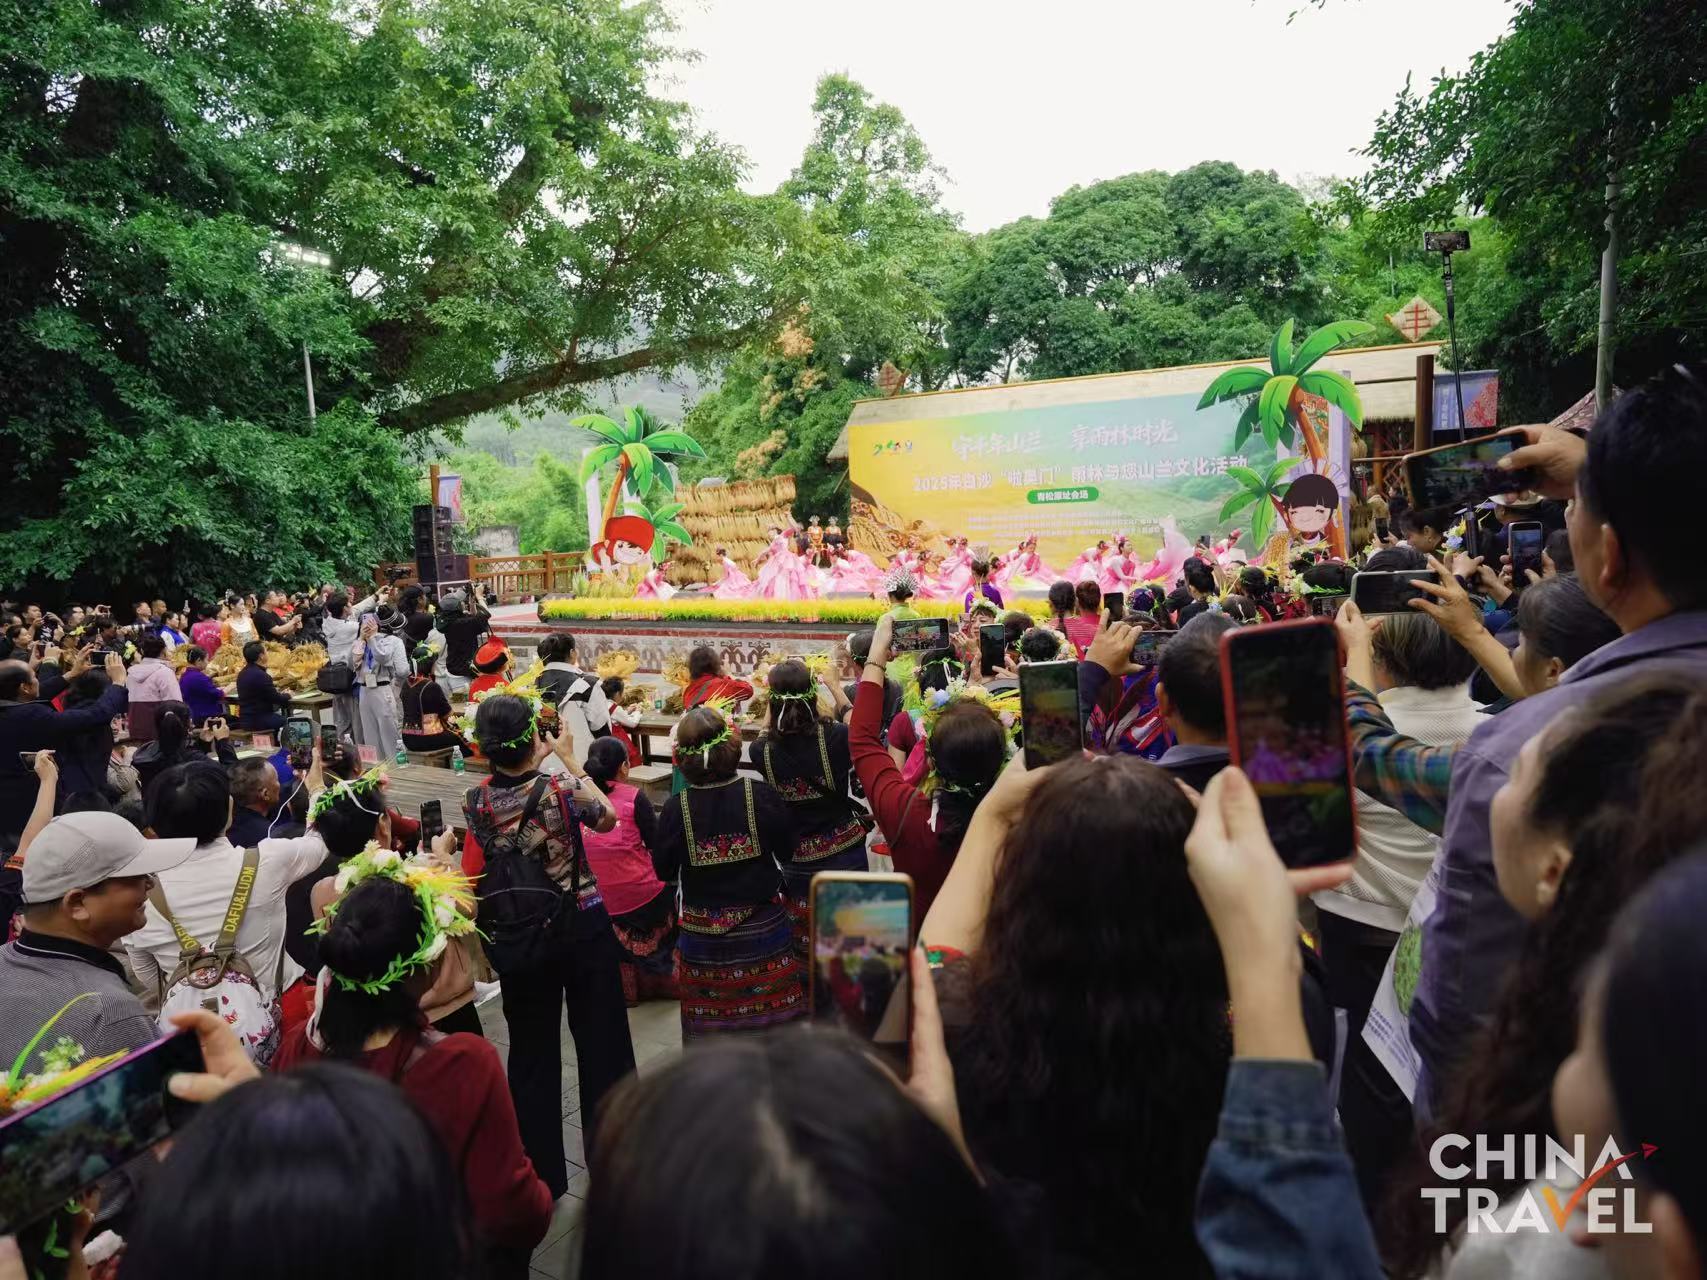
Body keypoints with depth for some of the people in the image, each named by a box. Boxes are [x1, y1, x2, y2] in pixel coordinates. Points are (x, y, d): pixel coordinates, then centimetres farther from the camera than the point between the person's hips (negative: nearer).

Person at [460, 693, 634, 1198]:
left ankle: (542, 1173, 25)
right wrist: (571, 761, 2)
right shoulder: (561, 788, -20)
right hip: (582, 930, -2)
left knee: (532, 1050, 14)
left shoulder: (477, 803, -12)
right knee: (601, 1041, 13)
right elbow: (608, 818, -1)